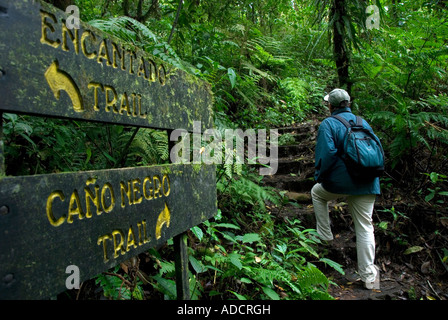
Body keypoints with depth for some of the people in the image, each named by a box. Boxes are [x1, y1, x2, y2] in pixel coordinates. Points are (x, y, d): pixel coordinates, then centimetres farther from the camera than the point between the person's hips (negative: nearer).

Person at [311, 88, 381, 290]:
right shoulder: (364, 123, 13)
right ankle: (369, 276, 13)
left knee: (317, 193, 27)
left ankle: (325, 235, 27)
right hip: (367, 186, 5)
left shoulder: (328, 124, -5)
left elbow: (326, 153, -16)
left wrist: (319, 176, -2)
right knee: (365, 228, 9)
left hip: (340, 182, -5)